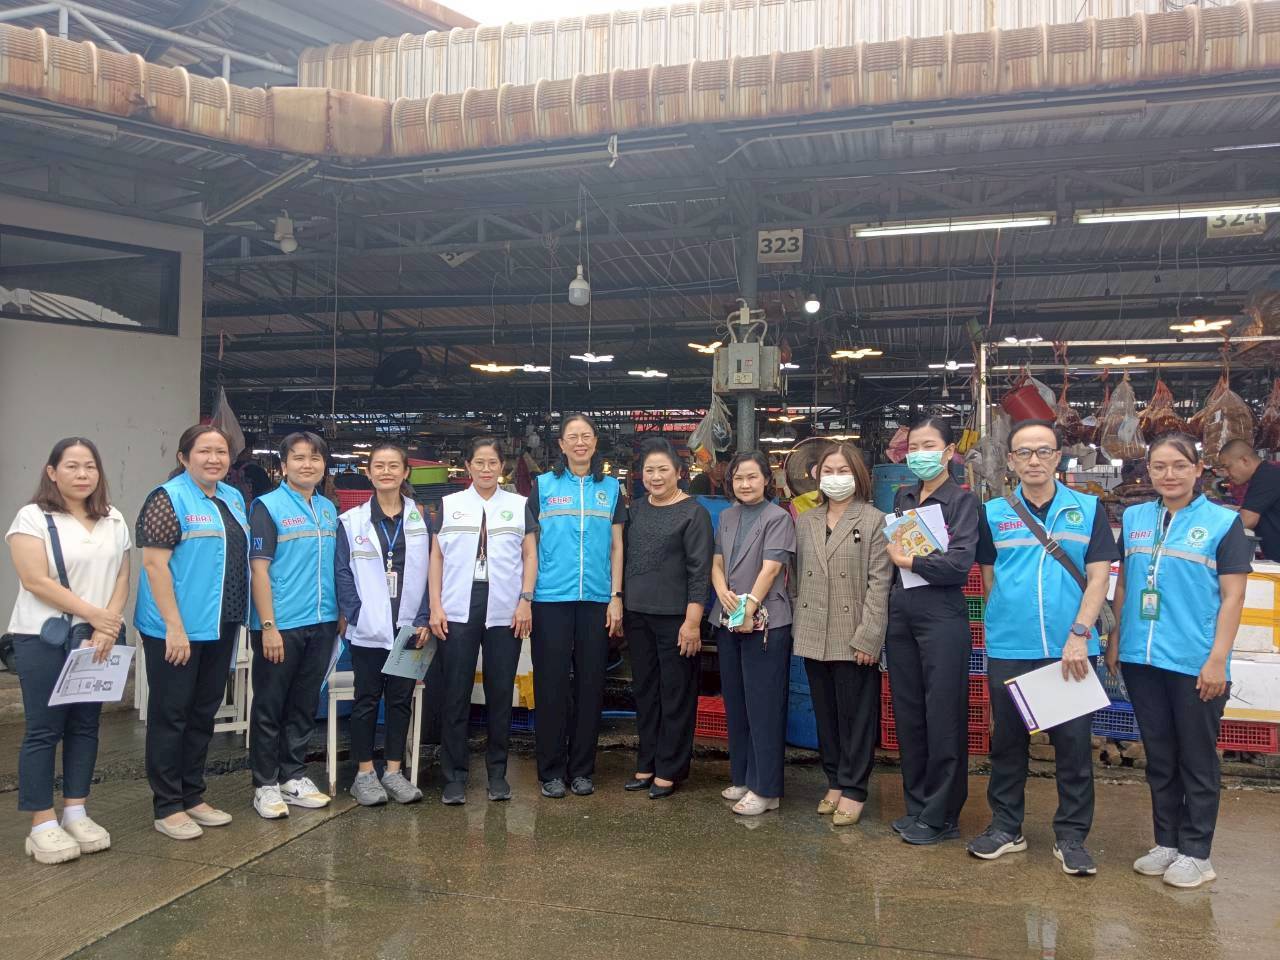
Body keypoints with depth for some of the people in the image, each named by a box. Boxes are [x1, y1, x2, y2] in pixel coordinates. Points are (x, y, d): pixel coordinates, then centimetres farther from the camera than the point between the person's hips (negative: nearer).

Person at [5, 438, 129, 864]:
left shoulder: (114, 521, 11)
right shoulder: (32, 518, -4)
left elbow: (122, 577, 7)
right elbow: (36, 581, -13)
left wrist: (108, 626, -8)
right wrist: (94, 613, -15)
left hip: (99, 639, 5)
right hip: (44, 639, -5)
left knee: (85, 726, 9)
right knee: (44, 730, 0)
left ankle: (76, 813, 19)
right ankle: (42, 825, 7)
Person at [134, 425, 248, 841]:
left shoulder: (233, 498, 11)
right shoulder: (169, 498, -10)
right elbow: (155, 563, -16)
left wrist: (237, 619, 13)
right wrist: (174, 626, -20)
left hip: (220, 627, 7)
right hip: (175, 630, -7)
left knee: (204, 713, 14)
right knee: (170, 715, 3)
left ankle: (193, 797, 26)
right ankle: (167, 807, 13)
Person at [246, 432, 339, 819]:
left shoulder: (329, 509, 11)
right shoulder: (267, 507, -7)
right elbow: (259, 569, -11)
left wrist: (340, 613, 10)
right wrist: (268, 626, -16)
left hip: (321, 624, 6)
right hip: (280, 626, -6)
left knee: (304, 705, 14)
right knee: (269, 708, 5)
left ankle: (294, 777, 26)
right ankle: (265, 785, 16)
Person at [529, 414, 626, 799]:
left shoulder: (610, 488, 10)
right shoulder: (543, 485, 5)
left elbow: (616, 546, 10)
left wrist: (616, 598, 3)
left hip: (596, 598, 2)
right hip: (551, 598, -1)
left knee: (590, 684, 6)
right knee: (551, 684, 1)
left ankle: (582, 769, 17)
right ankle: (551, 770, 12)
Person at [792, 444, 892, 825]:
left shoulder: (874, 521, -3)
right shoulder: (805, 522, 12)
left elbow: (879, 583, -8)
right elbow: (798, 577, 13)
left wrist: (867, 637, -14)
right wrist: (799, 627, 6)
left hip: (854, 639, -5)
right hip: (813, 637, 5)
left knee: (856, 717, 3)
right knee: (825, 715, 13)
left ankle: (853, 790, 15)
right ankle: (835, 782, 26)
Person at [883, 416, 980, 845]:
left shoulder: (962, 500, -3)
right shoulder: (902, 497, 14)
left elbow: (959, 563, -15)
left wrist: (907, 561, -8)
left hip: (942, 616, -6)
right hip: (900, 613, 6)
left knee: (943, 716, -1)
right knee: (908, 713, 10)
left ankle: (941, 816, 11)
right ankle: (916, 805, 23)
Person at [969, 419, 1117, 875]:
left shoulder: (1088, 509, 3)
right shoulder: (993, 513, 5)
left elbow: (1099, 576, -2)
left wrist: (1080, 633, -12)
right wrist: (1010, 618, 2)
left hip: (1070, 649, -1)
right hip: (1008, 650, 1)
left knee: (1074, 742, 4)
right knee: (1007, 740, 10)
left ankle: (1071, 835, 19)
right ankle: (1006, 827, 24)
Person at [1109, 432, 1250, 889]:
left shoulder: (1223, 522, -4)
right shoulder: (1133, 518, 7)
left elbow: (1232, 596, -6)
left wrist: (1218, 659, -12)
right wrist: (1115, 642, 10)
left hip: (1196, 663, -4)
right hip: (1142, 660, 4)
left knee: (1197, 761, 8)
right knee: (1159, 758, 15)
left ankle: (1196, 852, 21)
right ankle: (1167, 842, 28)